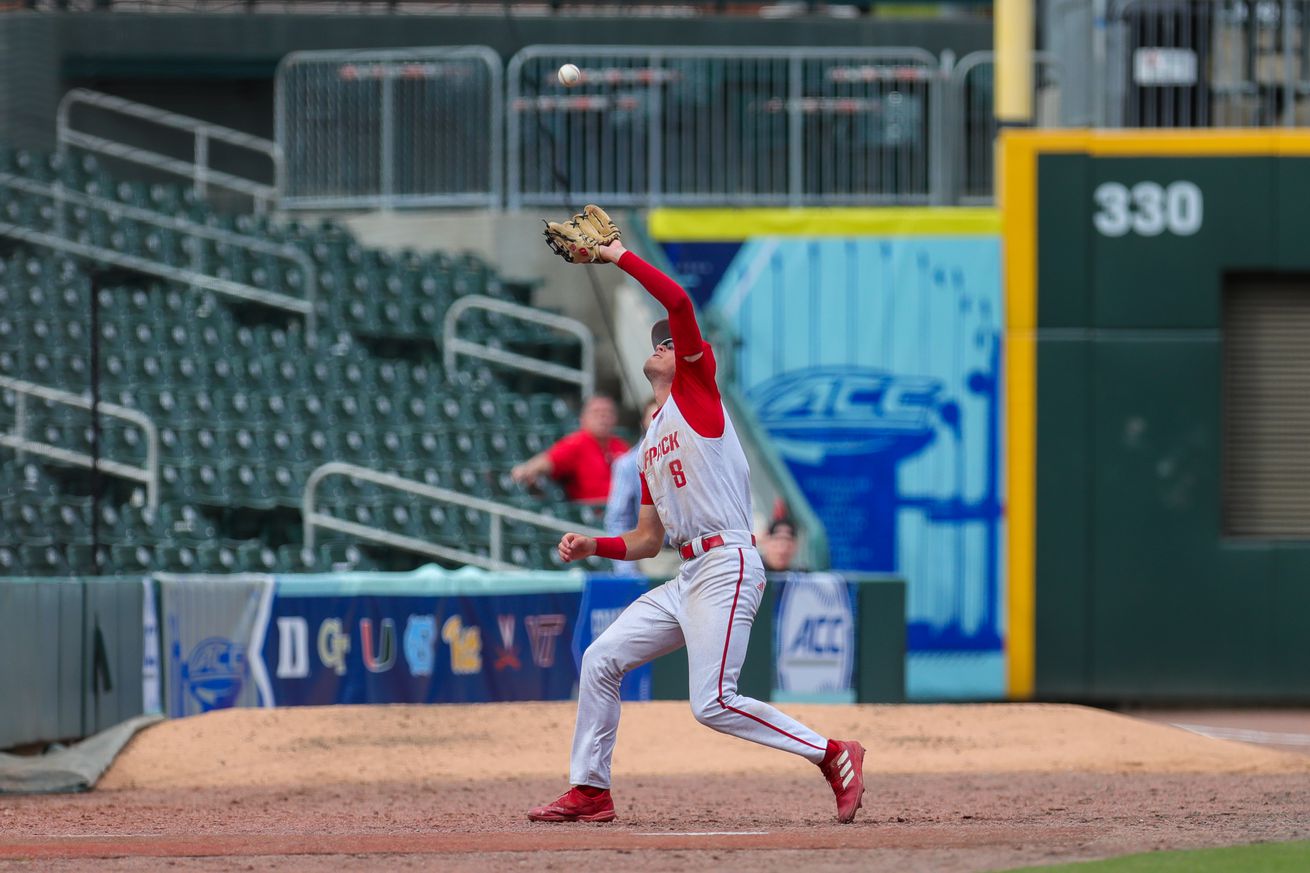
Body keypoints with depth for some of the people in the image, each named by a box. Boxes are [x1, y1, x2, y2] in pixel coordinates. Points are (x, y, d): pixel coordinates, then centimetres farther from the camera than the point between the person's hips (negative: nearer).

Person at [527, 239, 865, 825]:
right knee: (600, 660, 7)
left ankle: (834, 755, -9)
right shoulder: (651, 445, 25)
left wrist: (619, 257, -4)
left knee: (713, 704, -17)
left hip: (727, 567, -9)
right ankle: (589, 791, 13)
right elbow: (647, 540, 25)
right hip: (687, 576, 9)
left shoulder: (696, 387, 4)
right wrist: (592, 547, 10)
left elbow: (677, 301, -11)